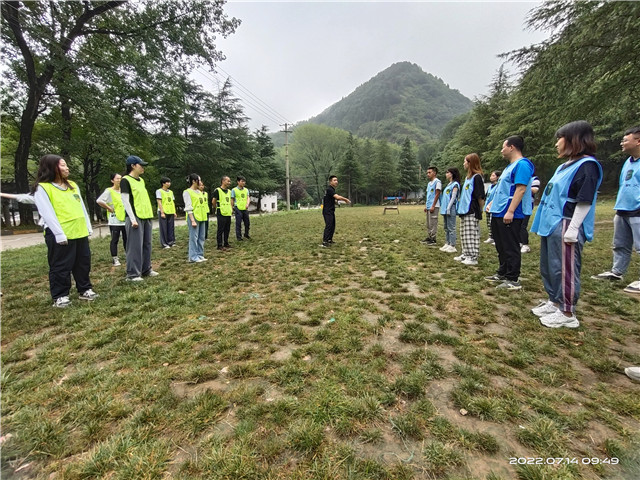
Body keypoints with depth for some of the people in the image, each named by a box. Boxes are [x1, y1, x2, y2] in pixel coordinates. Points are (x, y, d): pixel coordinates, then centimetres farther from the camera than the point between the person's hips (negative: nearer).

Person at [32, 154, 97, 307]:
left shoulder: (72, 185, 16)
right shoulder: (42, 188, -5)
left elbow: (82, 207, 16)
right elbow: (47, 214, -13)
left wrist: (88, 227, 11)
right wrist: (59, 234, -19)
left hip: (80, 232, 6)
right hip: (60, 235, -6)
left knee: (83, 263, 13)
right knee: (61, 267, 3)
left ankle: (84, 289, 25)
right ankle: (60, 296, 15)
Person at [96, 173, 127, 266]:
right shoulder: (109, 191, -7)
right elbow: (99, 201, -18)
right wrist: (109, 208, -13)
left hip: (125, 219, 6)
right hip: (114, 220, -5)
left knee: (126, 239, 10)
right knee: (115, 240, 0)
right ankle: (115, 259, 7)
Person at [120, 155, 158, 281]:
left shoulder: (141, 180, 16)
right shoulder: (125, 180, -7)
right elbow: (125, 201, -12)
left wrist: (150, 214, 17)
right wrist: (132, 218, -18)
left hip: (146, 217, 8)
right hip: (135, 217, -8)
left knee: (147, 244, 11)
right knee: (135, 246, -6)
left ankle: (146, 269, 22)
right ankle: (132, 274, 1)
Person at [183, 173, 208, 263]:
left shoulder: (199, 192, 16)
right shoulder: (187, 192, -7)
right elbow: (188, 208, -13)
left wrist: (204, 217, 15)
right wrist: (192, 221, -18)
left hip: (202, 218, 8)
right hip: (194, 218, -8)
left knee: (201, 238, 10)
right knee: (194, 238, -5)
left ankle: (200, 255, 18)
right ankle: (193, 257, 1)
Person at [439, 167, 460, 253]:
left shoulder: (455, 184, -6)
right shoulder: (448, 184, 19)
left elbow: (453, 197, -14)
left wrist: (448, 208, -19)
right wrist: (443, 208, 14)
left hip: (451, 208, -9)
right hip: (445, 208, 9)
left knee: (451, 228, -7)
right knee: (446, 228, 11)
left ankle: (452, 246, -4)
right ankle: (447, 244, 17)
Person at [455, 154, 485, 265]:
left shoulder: (477, 177, -11)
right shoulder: (468, 177, 17)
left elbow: (480, 196, -13)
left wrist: (480, 210, -11)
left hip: (472, 212, -10)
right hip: (464, 211, 10)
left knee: (472, 235, -6)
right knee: (464, 235, 14)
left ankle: (473, 257, -1)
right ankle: (466, 255, 23)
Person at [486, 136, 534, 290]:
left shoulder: (522, 164, -13)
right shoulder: (510, 166, 19)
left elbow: (521, 189, -21)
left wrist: (510, 211, -26)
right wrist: (493, 203, 21)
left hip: (509, 215, -10)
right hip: (498, 213, 10)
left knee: (510, 248, -4)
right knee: (501, 247, 17)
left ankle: (513, 280, 5)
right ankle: (502, 273, 28)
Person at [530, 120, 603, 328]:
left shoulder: (587, 166, -11)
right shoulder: (564, 166, 17)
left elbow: (584, 201, -17)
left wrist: (573, 229, -21)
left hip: (566, 228, -10)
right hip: (551, 226, 10)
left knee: (565, 270, -2)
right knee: (548, 267, 16)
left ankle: (567, 314, 10)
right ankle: (554, 302, 30)